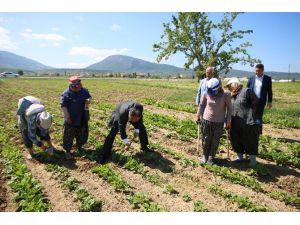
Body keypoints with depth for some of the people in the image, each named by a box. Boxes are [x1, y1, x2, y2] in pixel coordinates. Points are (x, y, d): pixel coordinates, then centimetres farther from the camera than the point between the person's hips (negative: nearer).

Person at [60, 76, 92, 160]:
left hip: (82, 119, 5)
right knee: (68, 136, 6)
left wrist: (89, 100, -12)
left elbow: (89, 97, 13)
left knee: (82, 135, 19)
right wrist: (67, 117, -21)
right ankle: (67, 151, 22)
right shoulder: (66, 94, -16)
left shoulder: (84, 91, -1)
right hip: (71, 120, -5)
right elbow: (63, 106, -17)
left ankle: (79, 147, 41)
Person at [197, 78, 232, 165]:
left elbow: (229, 108, -3)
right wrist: (199, 116, 12)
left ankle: (211, 158, 24)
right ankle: (205, 156, 29)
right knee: (206, 139, 10)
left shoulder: (225, 95, -13)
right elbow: (201, 105, 6)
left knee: (215, 141, 7)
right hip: (206, 120, 1)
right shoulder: (206, 94, -10)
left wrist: (228, 121, 0)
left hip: (219, 122, -1)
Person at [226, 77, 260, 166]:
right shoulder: (232, 96, 13)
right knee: (236, 141, 15)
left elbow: (256, 103, -10)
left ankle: (253, 160, 23)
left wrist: (251, 117, -11)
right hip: (235, 125, 7)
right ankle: (240, 157, 34)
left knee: (250, 142, 6)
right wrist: (229, 121, 10)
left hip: (248, 123, -7)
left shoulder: (246, 91, -8)